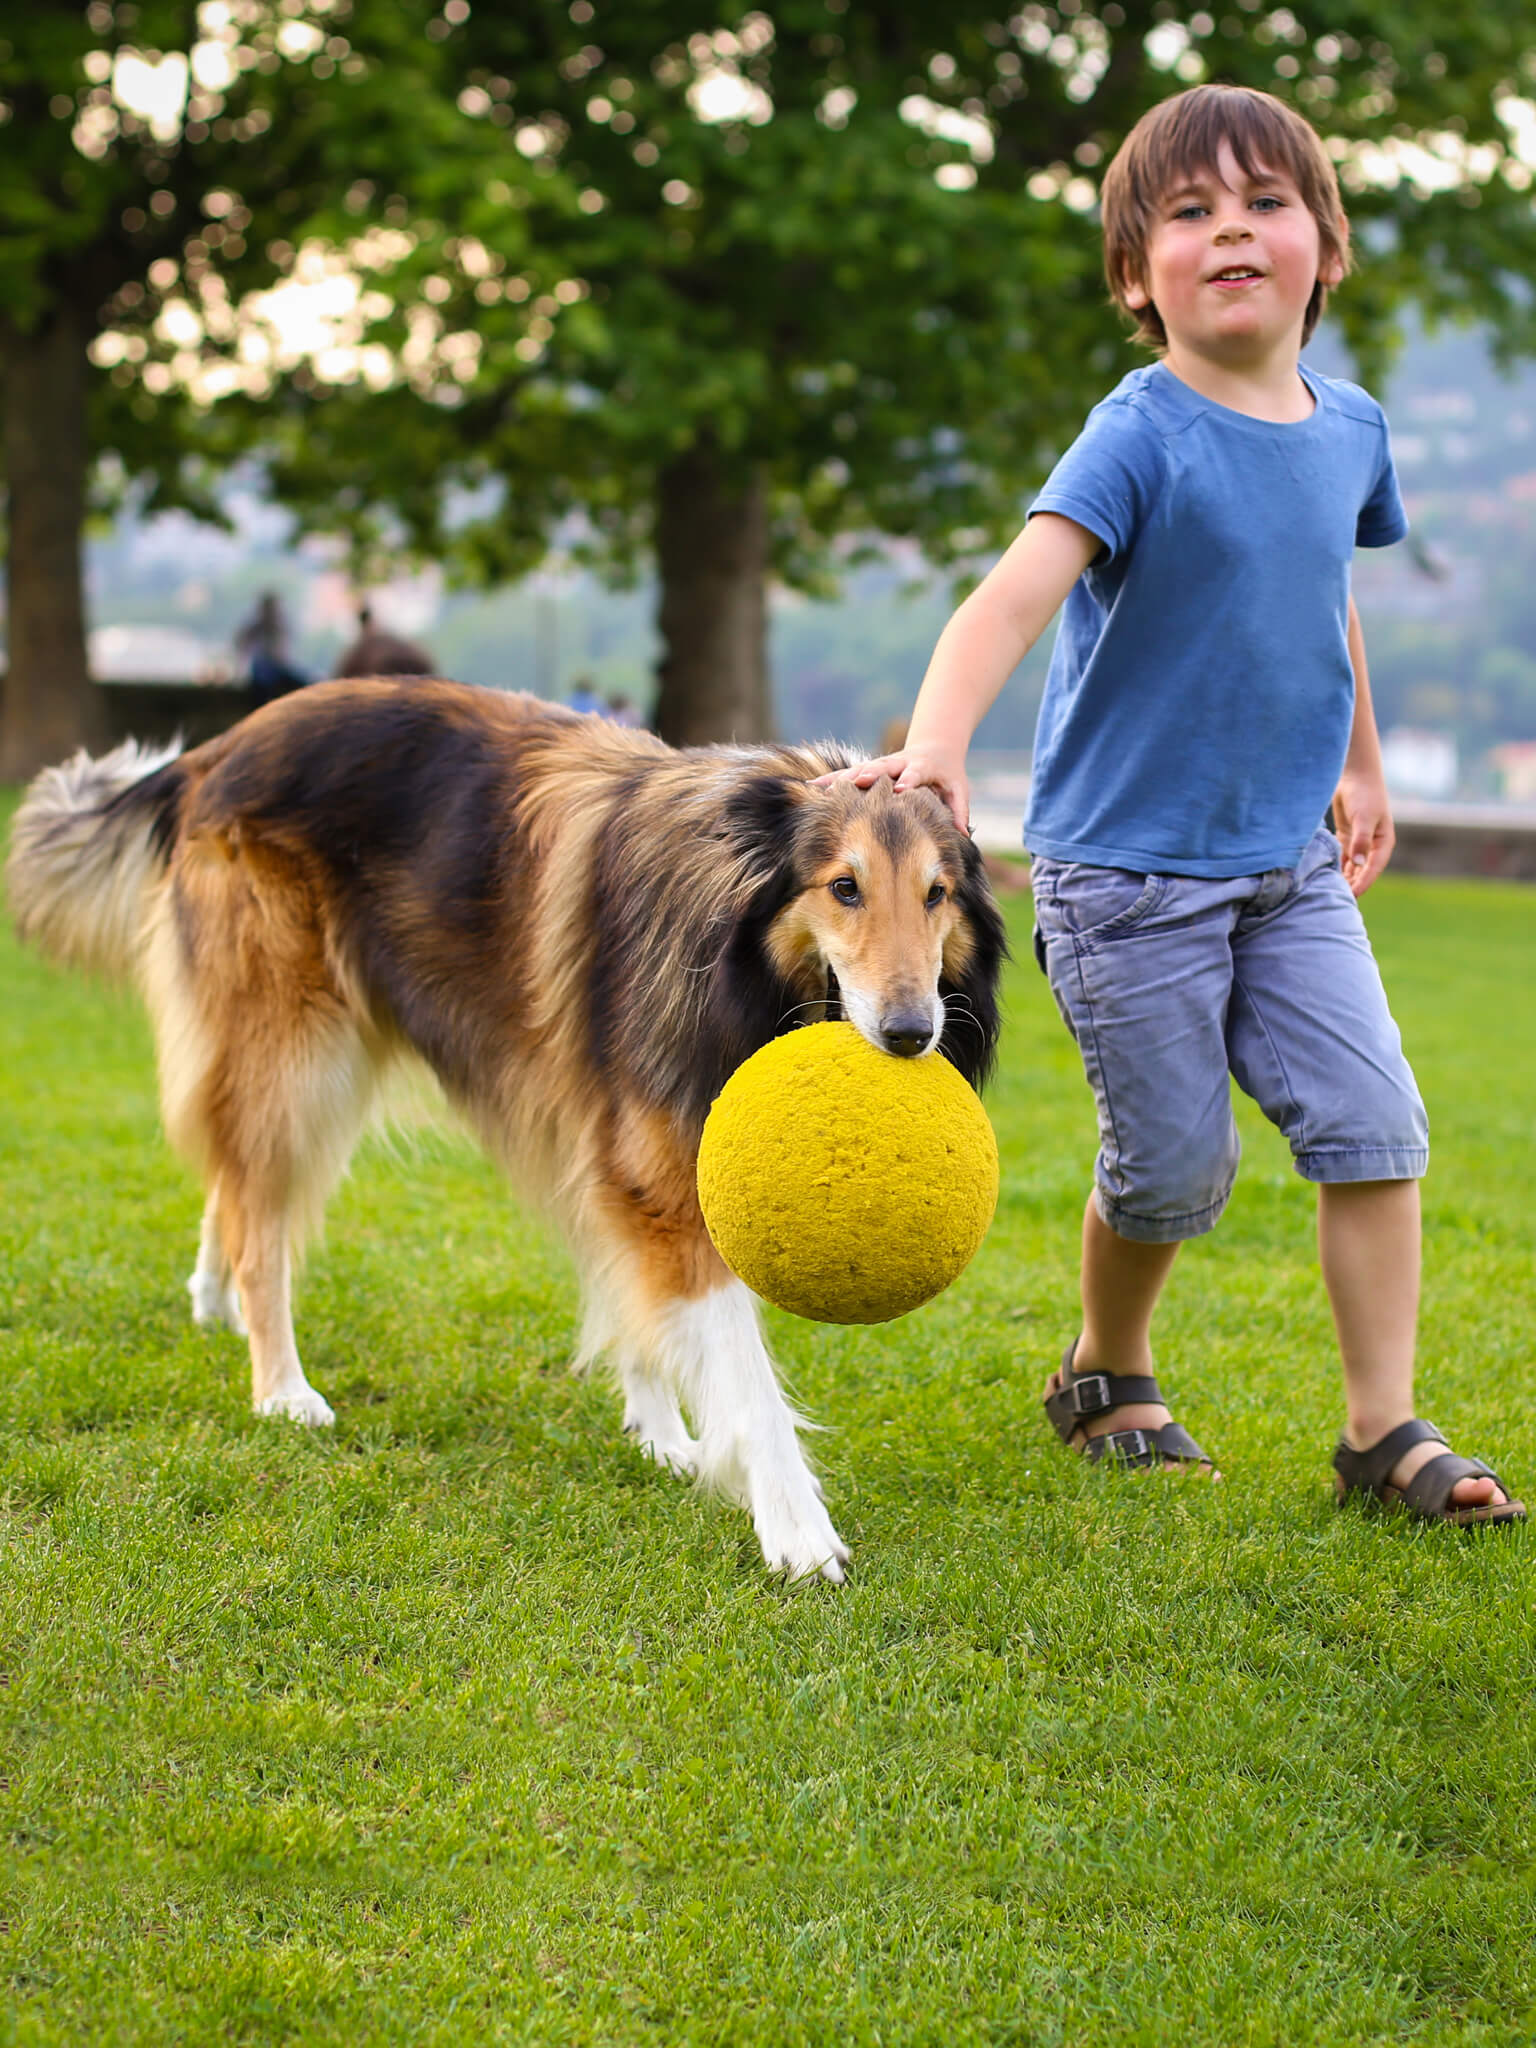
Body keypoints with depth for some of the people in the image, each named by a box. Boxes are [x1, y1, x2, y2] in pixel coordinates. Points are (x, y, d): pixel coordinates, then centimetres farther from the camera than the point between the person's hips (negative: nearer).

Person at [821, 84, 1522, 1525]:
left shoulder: (1350, 428, 3)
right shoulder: (1142, 434, -17)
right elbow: (1015, 593, -32)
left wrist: (1360, 765, 30)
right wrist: (935, 745, -48)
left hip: (1287, 864, 5)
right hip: (1125, 870, -5)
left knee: (1372, 1123, -3)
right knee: (1176, 1164, 1)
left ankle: (1383, 1430, 5)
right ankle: (1106, 1376, 29)